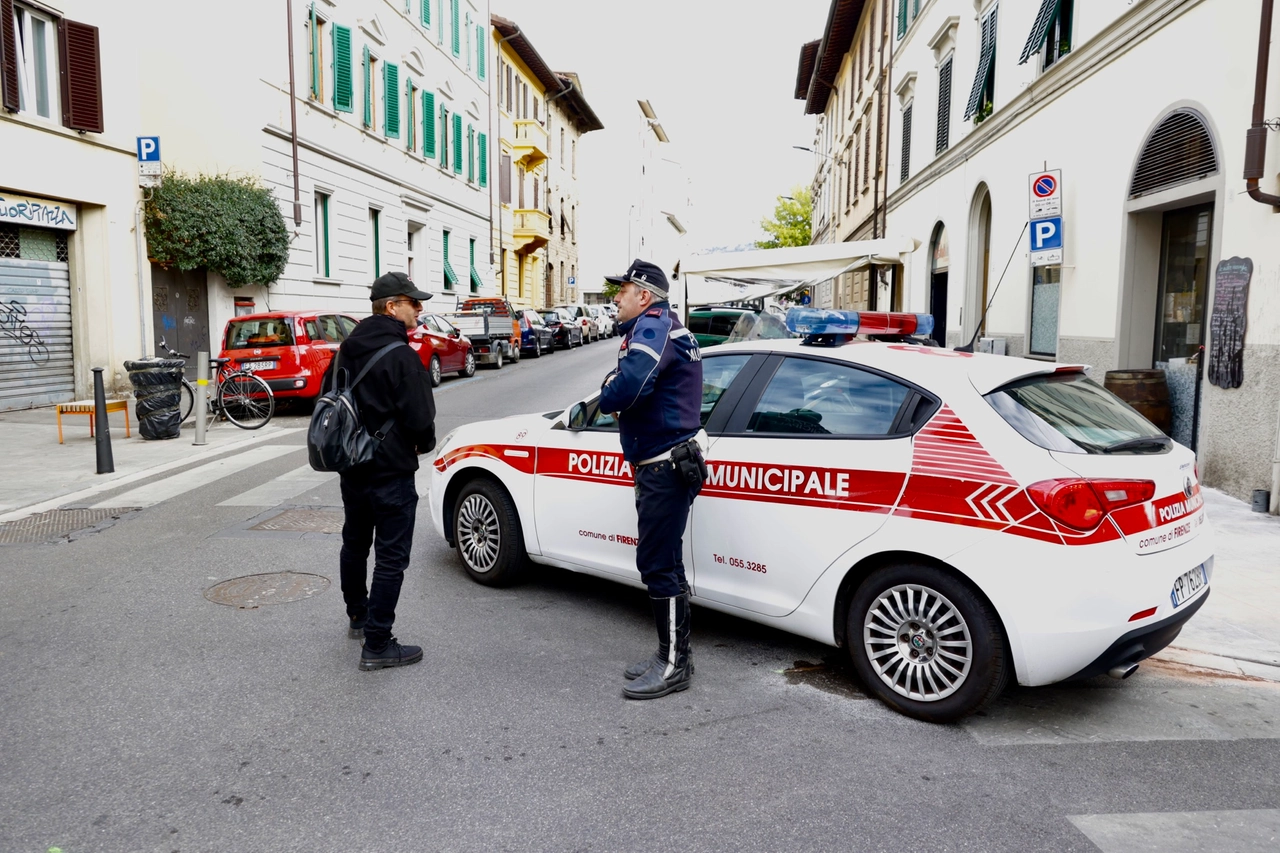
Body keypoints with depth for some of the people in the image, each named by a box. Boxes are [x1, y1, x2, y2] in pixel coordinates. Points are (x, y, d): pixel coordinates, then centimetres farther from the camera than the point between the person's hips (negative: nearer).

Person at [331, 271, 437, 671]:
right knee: (391, 558, -2)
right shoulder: (402, 357, -19)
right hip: (391, 472, -9)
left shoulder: (347, 350, 8)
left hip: (351, 468, 9)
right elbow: (420, 420, -21)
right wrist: (425, 444, -1)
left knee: (355, 544, 23)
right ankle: (377, 646, 2)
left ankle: (358, 618, 42)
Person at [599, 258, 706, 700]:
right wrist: (616, 400, -1)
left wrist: (606, 399, -12)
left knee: (658, 565, -4)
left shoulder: (653, 325, -15)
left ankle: (674, 664, 7)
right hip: (660, 464, 11)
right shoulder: (661, 327, 19)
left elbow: (629, 384, -32)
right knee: (661, 563, 17)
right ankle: (670, 654, 28)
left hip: (666, 468, -11)